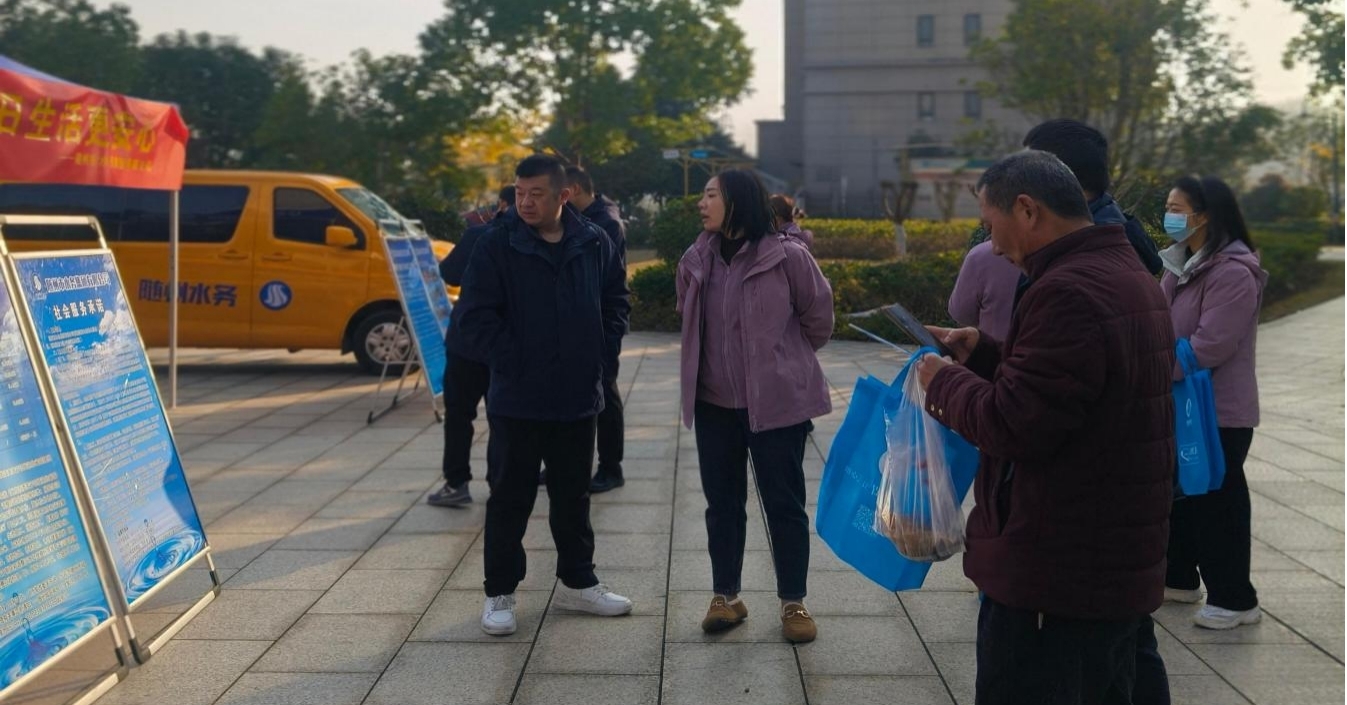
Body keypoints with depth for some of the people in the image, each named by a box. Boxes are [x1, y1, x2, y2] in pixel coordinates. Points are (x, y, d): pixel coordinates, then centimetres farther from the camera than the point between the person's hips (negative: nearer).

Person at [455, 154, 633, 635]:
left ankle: (577, 583, 31)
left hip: (578, 398, 4)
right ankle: (499, 593, 17)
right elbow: (476, 318, -11)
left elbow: (615, 301, 13)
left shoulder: (594, 244, 1)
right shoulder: (497, 249, -10)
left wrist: (603, 353, 3)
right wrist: (513, 361, -15)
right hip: (517, 401, -3)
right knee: (510, 499, 5)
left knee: (573, 496, 16)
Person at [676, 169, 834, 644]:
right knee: (722, 503, 13)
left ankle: (793, 602, 20)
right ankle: (725, 596, 27)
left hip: (777, 403, -4)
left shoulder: (786, 257, -14)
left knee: (784, 504, 7)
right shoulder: (697, 260, 1)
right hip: (715, 403, 5)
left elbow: (818, 317, -2)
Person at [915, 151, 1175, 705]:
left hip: (1055, 580, -10)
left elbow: (1012, 425, -24)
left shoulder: (1067, 293, -22)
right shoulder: (1126, 275, 13)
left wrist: (944, 382, -7)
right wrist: (985, 354, 10)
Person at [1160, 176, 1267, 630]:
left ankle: (1235, 599, 12)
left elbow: (1209, 347, -26)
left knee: (1217, 501, 0)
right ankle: (1179, 578, 34)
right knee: (1179, 493, 19)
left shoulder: (1233, 273, -21)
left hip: (1218, 412, -9)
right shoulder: (1184, 263, 10)